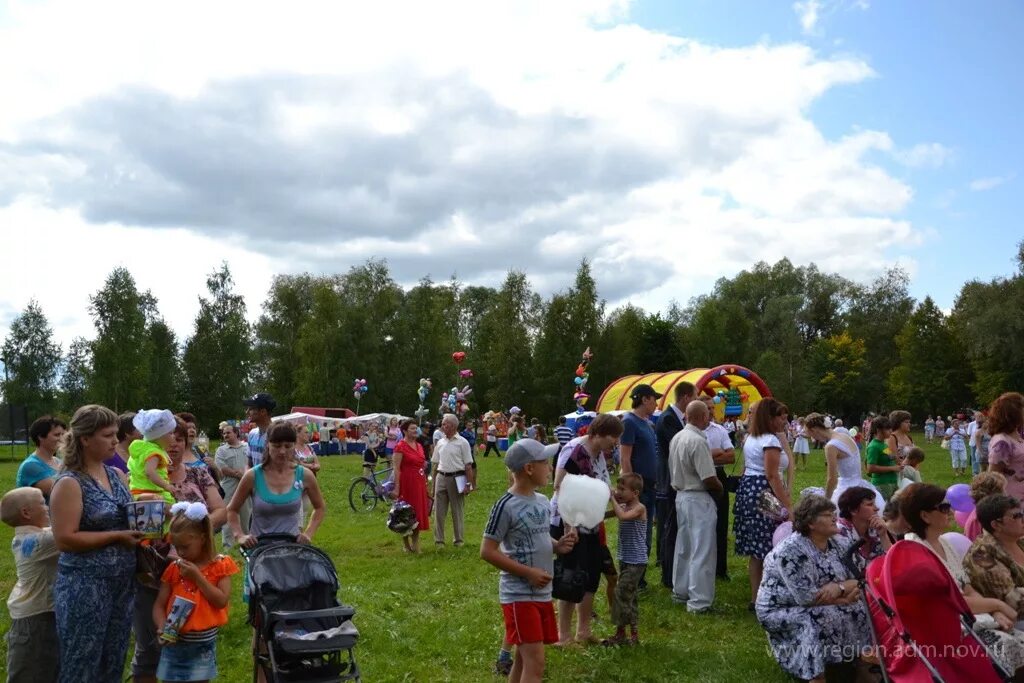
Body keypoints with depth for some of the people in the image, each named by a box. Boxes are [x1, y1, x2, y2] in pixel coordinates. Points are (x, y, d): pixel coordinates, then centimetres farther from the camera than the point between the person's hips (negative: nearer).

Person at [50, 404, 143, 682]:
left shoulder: (116, 475, 7)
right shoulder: (70, 483, -13)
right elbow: (65, 540, -19)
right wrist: (117, 537, -19)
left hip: (122, 582, 7)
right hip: (85, 586, -7)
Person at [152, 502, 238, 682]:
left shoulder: (219, 565, -6)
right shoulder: (174, 568, 1)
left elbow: (222, 601, -15)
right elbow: (159, 605, 2)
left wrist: (197, 576, -18)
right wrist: (162, 627, -17)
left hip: (202, 646, -3)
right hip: (174, 644, 3)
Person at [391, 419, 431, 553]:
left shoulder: (419, 446, 12)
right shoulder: (400, 447, -10)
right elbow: (396, 469, -14)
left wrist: (426, 486, 16)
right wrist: (396, 488, -20)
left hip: (419, 483, 7)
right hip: (406, 483, -7)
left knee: (419, 513, 9)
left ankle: (415, 544, 19)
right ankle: (406, 544, 16)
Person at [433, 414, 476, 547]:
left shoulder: (462, 442, -5)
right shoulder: (440, 443, 9)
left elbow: (468, 465, -6)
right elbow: (436, 464, 14)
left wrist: (468, 484, -11)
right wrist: (433, 484, 12)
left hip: (457, 478, -4)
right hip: (441, 477, 4)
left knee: (457, 511, 6)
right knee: (439, 511, 5)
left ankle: (458, 539, 18)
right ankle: (439, 540, 13)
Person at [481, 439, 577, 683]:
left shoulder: (542, 501, 7)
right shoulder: (506, 506, -17)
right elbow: (487, 551, -16)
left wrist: (558, 545, -2)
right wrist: (528, 572, -19)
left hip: (543, 593, 8)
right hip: (519, 595, -8)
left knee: (524, 659, 17)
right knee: (535, 663, -10)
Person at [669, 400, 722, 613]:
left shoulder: (677, 438, 6)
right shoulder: (698, 441, -22)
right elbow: (709, 479, -22)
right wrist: (720, 488, 0)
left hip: (681, 494, 9)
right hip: (698, 499, -9)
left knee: (683, 546, 18)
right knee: (702, 550, -2)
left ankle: (680, 592, 29)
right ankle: (699, 601, 2)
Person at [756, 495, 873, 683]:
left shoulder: (841, 544, -1)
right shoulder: (792, 550, -25)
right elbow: (807, 597, -28)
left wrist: (840, 587, -24)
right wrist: (845, 597, -18)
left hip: (824, 607, 7)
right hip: (781, 611, -7)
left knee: (861, 610, -10)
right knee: (825, 619, -30)